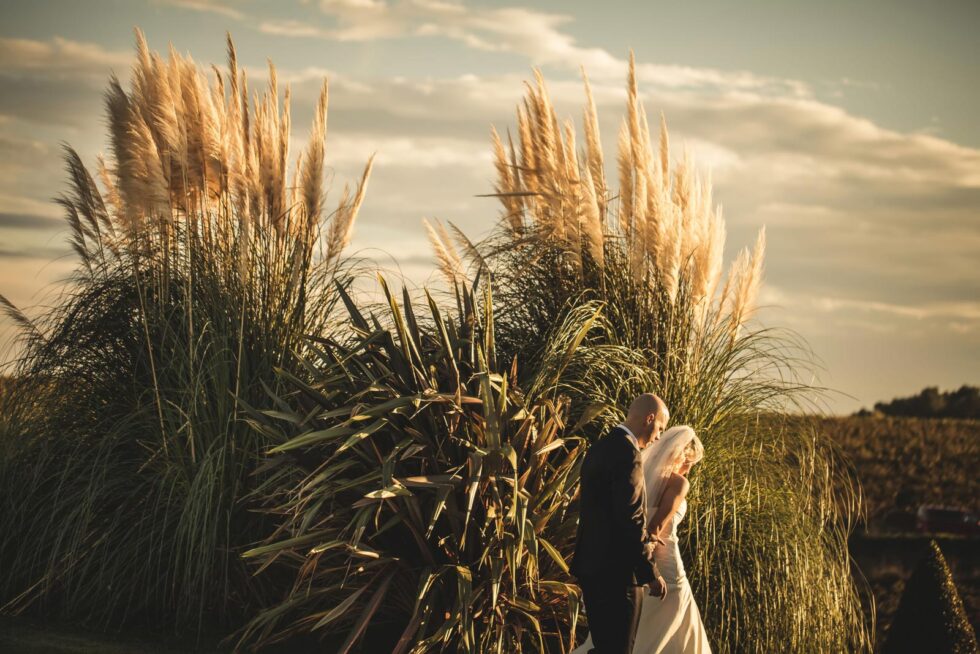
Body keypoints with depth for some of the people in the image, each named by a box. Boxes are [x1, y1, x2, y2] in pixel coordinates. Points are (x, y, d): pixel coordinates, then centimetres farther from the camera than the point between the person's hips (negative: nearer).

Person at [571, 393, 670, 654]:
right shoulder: (627, 452, -17)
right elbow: (631, 518, -20)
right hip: (616, 572, -10)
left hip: (592, 566, 10)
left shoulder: (600, 447, 13)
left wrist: (642, 540, 23)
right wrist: (650, 573, -14)